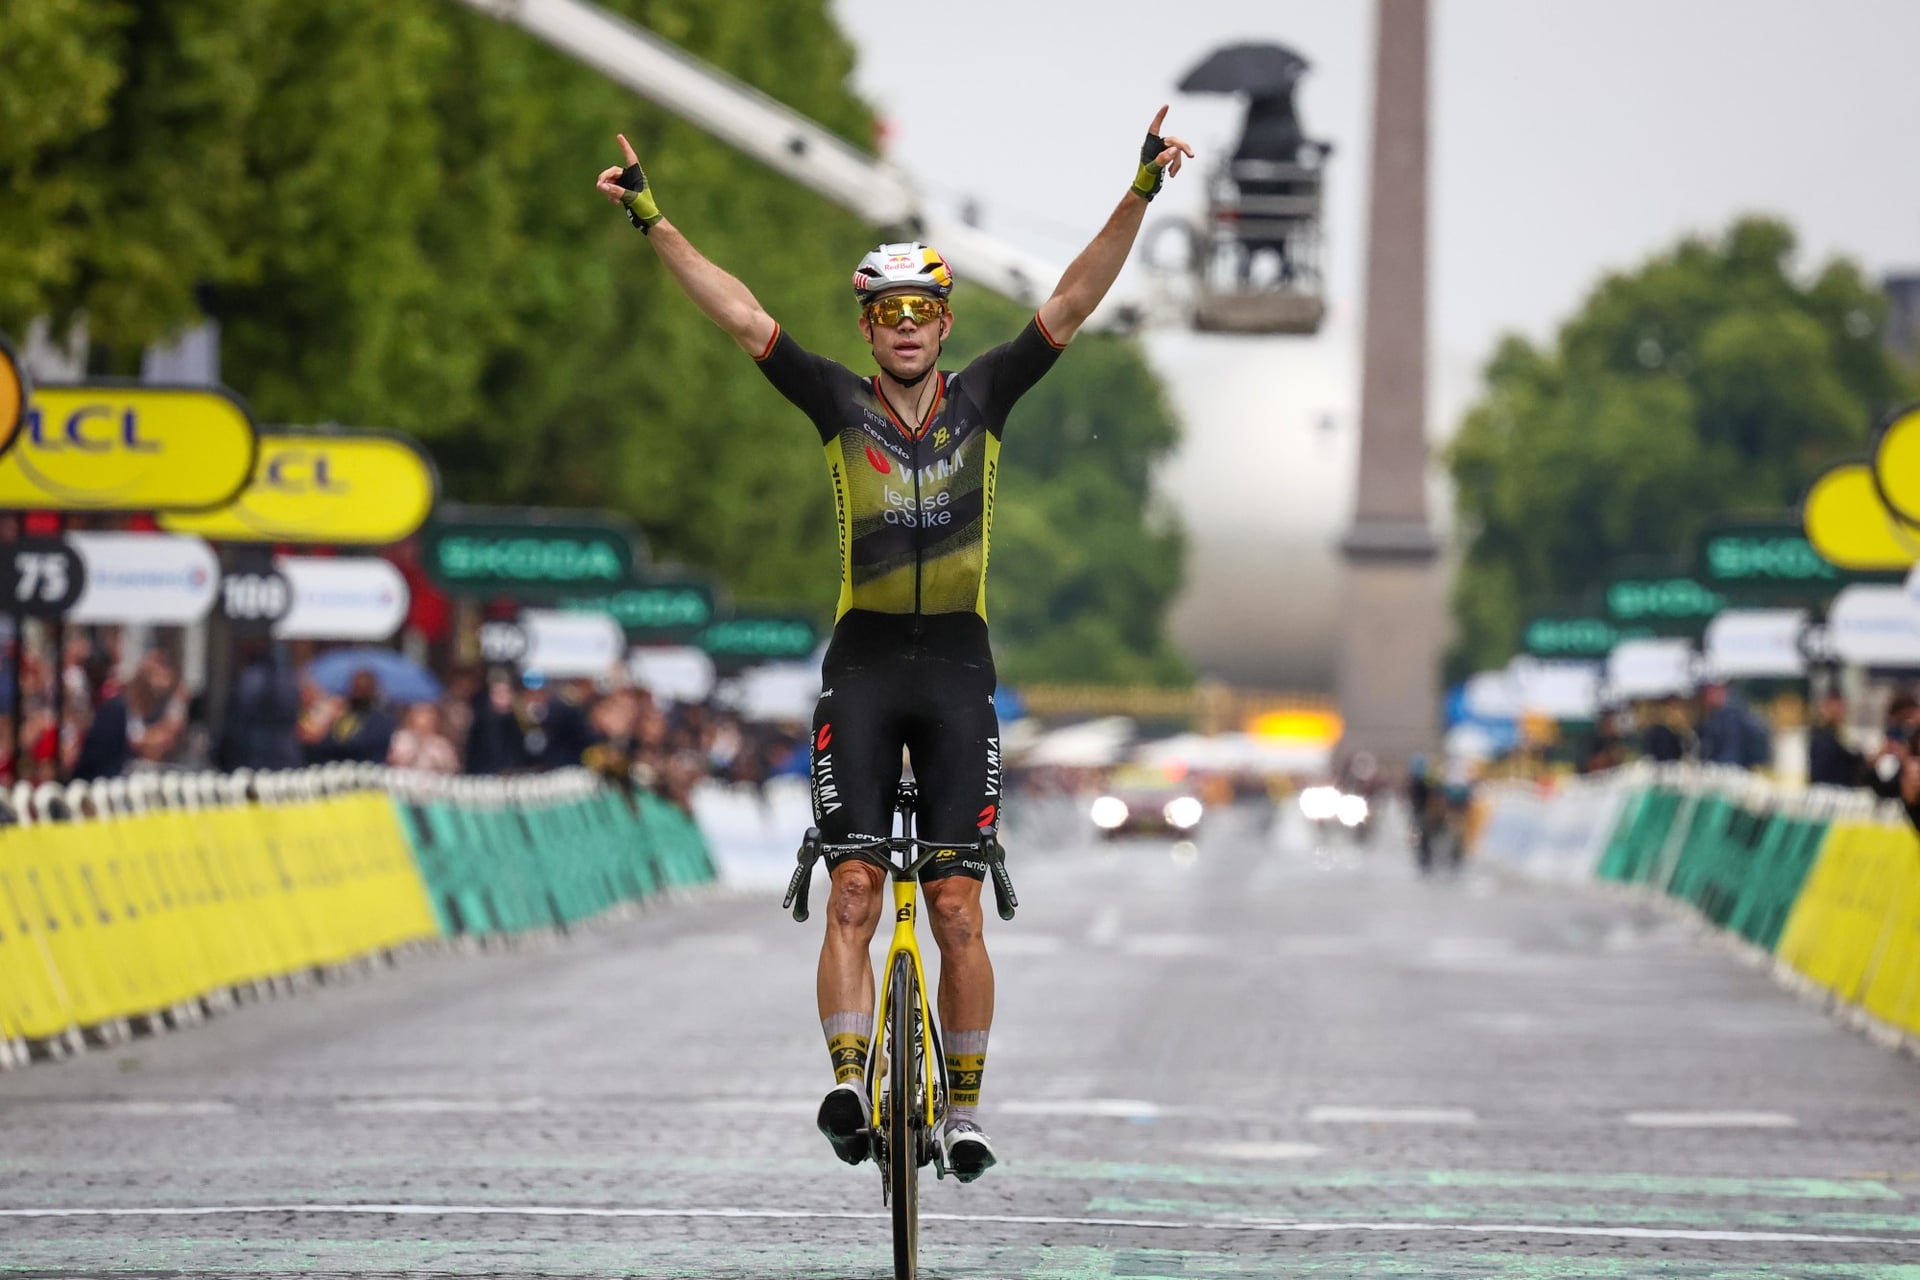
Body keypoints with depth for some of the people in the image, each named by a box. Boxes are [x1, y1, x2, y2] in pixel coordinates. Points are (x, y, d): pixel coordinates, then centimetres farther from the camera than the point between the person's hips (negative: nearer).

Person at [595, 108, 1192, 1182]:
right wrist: (655, 223, -14)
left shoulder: (983, 401, 3)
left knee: (957, 908, -1)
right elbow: (743, 317, -5)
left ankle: (965, 1111, 5)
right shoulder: (840, 405, 2)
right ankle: (850, 1084, -19)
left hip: (959, 670, 0)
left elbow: (1072, 307, -4)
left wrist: (1141, 195, -14)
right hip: (862, 665, 0)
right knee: (854, 899, -10)